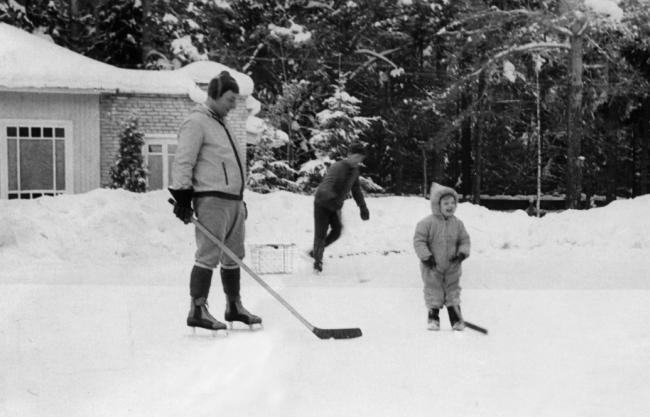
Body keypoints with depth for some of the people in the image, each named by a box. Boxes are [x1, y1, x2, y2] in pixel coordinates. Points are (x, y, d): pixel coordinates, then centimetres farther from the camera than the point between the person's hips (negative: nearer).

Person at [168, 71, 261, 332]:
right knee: (209, 255, -11)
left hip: (233, 200, 10)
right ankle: (197, 311, -10)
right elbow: (183, 161, -14)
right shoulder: (196, 122, -7)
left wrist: (239, 199, 27)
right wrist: (182, 196, -20)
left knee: (233, 256, 14)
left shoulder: (220, 124, 23)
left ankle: (234, 307, 24)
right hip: (211, 200, -10)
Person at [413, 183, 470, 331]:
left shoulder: (457, 224, 0)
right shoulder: (427, 223, -13)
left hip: (452, 266, 3)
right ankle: (433, 318, 13)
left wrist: (462, 252, -11)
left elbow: (465, 240, 7)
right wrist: (426, 256, -21)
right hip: (432, 267, -3)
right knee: (433, 291, 3)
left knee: (453, 290, 9)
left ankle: (456, 319, 17)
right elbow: (419, 241, -13)